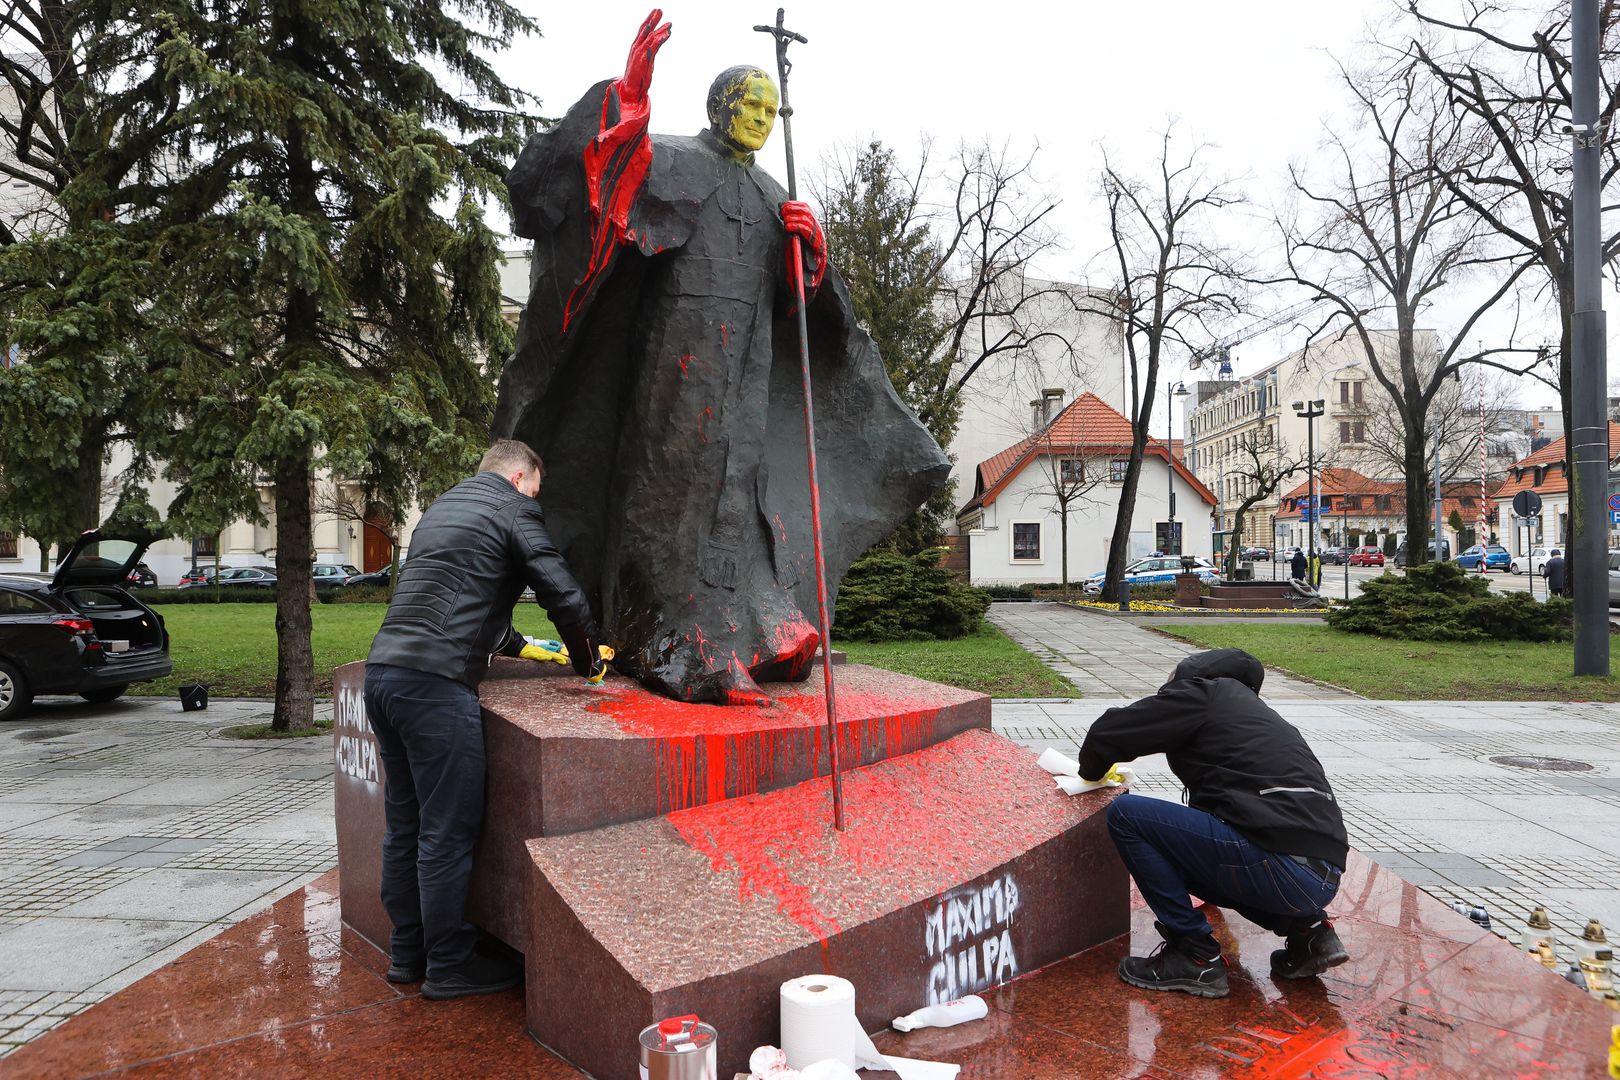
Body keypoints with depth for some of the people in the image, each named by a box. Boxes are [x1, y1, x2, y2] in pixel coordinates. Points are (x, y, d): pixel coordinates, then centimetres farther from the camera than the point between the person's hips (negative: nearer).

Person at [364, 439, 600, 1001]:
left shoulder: (442, 506, 26)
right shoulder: (512, 508, 0)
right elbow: (564, 596, -7)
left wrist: (519, 645, 44)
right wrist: (587, 663, 10)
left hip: (382, 670, 9)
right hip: (435, 682, -9)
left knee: (405, 825, 17)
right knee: (448, 833, 0)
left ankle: (407, 953, 27)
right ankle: (449, 966, 10)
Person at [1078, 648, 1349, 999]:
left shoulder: (1201, 693, 2)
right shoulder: (1248, 708, 27)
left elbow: (1109, 731, -1)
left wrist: (1091, 771, 19)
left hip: (1283, 868, -9)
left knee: (1126, 815, -5)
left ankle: (1195, 957, 0)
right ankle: (1307, 928, 16)